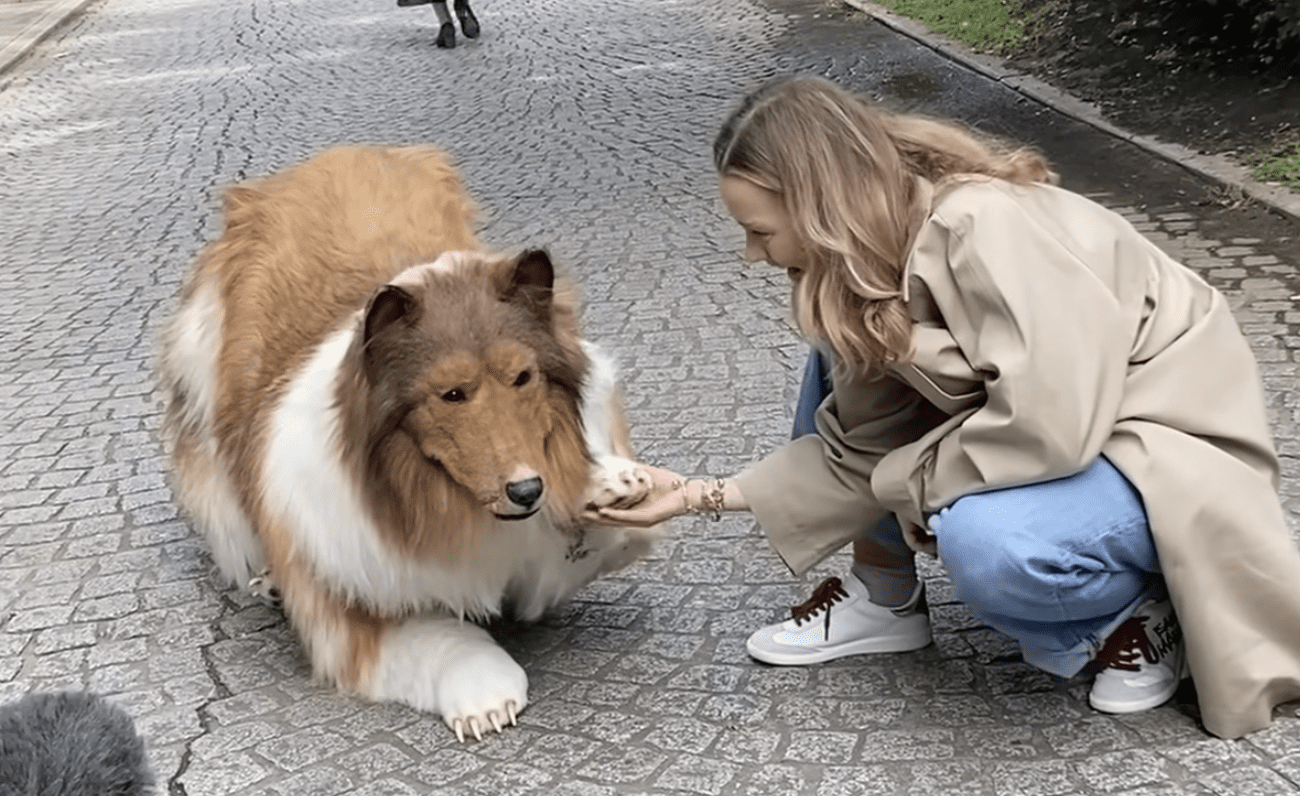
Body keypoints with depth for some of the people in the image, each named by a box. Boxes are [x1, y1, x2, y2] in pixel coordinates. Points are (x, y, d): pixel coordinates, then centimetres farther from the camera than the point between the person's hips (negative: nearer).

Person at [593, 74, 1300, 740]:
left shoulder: (986, 230, -30)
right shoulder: (873, 256, -3)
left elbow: (1048, 425, -35)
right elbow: (861, 445, 0)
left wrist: (913, 482, -18)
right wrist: (704, 495, -3)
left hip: (1168, 443, -8)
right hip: (1052, 423, 8)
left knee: (986, 541, -35)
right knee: (844, 357, 1)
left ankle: (1136, 612, -4)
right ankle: (884, 598, 11)